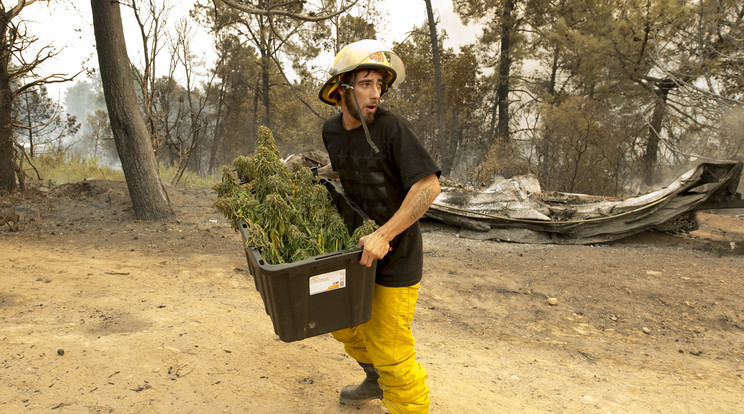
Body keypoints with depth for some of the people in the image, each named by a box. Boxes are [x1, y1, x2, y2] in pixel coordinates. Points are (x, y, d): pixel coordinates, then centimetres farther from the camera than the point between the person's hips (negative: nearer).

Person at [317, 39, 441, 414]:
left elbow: (428, 186, -25)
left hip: (394, 256, -8)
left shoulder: (392, 127, -21)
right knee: (344, 322, 23)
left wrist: (384, 235, -29)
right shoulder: (332, 130, 1)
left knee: (388, 347, -3)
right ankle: (377, 381, 49)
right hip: (358, 248, 8)